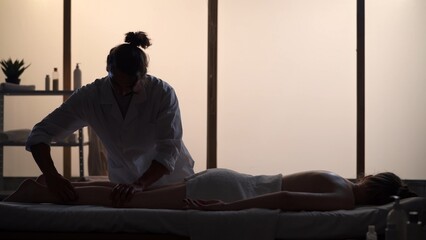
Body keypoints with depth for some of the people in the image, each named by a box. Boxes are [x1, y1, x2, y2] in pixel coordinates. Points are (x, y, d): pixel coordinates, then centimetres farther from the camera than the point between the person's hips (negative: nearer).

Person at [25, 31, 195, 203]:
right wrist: (52, 176, -32)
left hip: (172, 181, -1)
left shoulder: (163, 93, -19)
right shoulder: (90, 96, -16)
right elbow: (39, 134, -16)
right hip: (125, 184, 2)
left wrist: (140, 184, -39)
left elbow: (168, 151, -24)